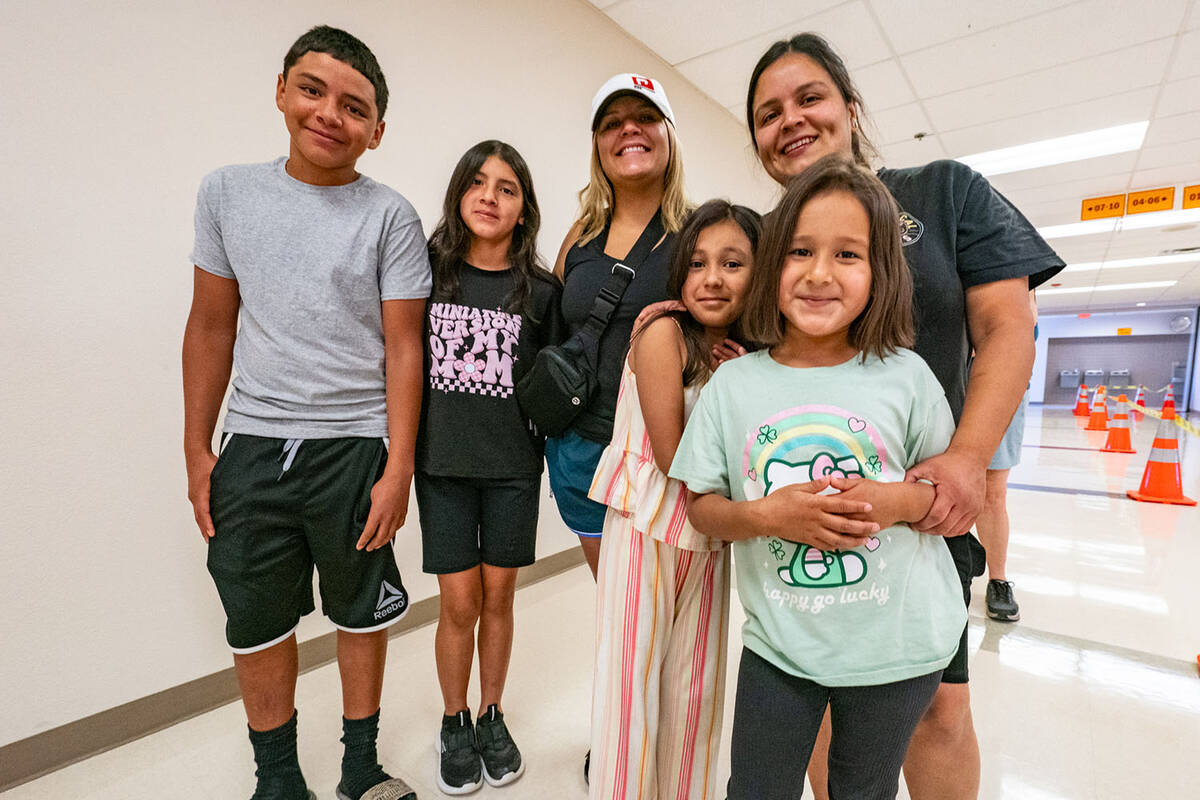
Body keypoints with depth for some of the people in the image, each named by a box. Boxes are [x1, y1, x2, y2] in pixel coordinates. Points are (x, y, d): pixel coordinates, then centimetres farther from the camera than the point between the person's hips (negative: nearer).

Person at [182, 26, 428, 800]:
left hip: (353, 446, -3)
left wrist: (397, 471, -13)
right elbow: (211, 325, 9)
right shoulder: (228, 191, 7)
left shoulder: (390, 216, -4)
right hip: (251, 445, 4)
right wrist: (196, 448, 6)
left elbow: (403, 349, -8)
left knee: (361, 614, 10)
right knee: (257, 623, 14)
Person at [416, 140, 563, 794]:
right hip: (443, 462, 0)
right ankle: (454, 726, 32)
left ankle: (491, 718, 35)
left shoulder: (541, 291, 1)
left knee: (498, 596, 12)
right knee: (459, 602, 6)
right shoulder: (429, 271, 1)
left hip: (513, 467, 1)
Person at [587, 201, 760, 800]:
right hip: (645, 530, -5)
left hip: (710, 538, 6)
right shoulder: (664, 332, -15)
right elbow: (672, 455, -17)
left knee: (697, 690, 18)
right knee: (632, 685, 8)